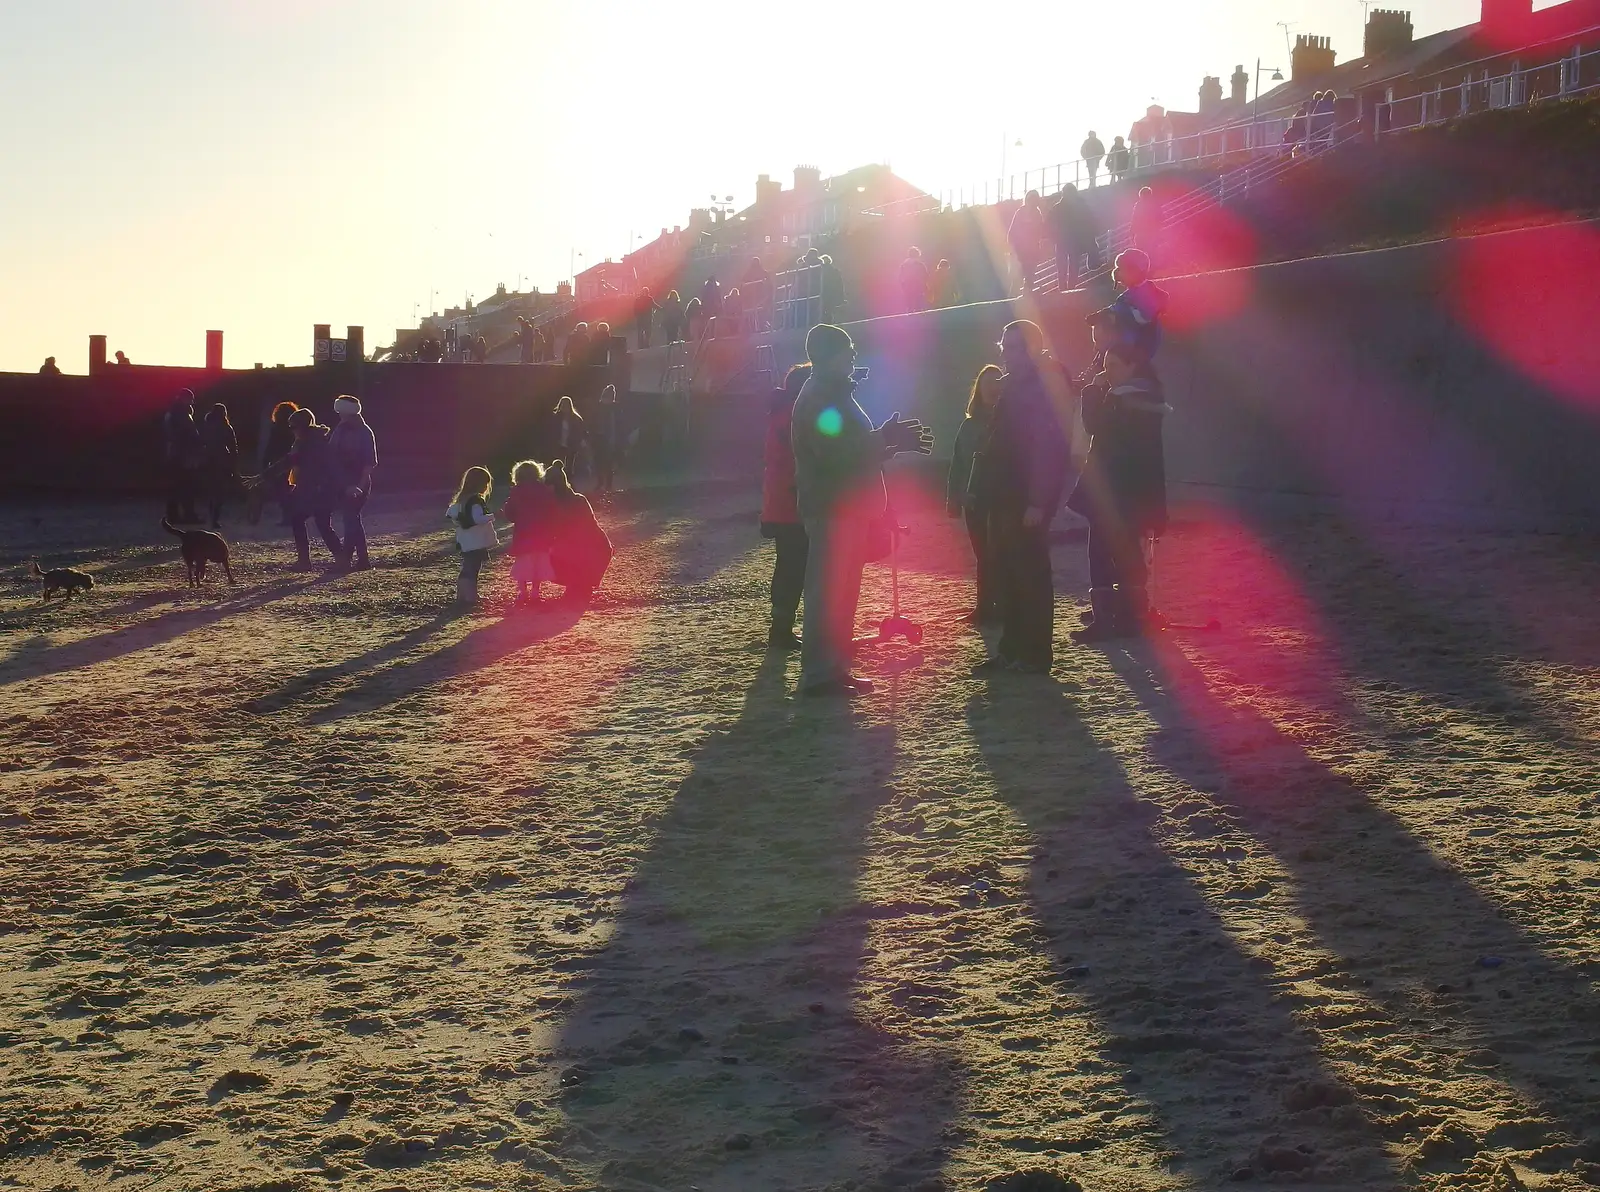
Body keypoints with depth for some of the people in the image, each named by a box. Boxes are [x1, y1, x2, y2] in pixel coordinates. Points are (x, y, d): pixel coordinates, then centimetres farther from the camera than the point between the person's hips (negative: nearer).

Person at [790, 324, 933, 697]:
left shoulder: (834, 395, 19)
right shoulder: (819, 399, -14)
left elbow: (855, 448, 25)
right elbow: (835, 452, -25)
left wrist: (893, 441, 14)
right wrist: (887, 439, -19)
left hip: (848, 508, 10)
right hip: (832, 509, -10)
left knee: (842, 592, 13)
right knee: (828, 592, -9)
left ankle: (834, 669, 18)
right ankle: (818, 674, -8)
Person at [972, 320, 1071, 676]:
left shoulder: (1045, 388, -11)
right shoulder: (1012, 387, 17)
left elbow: (1049, 447, -18)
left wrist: (1038, 502, -23)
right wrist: (988, 492, 13)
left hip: (1028, 501, -9)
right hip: (1006, 498, 9)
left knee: (1030, 574, -5)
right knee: (1005, 574, 11)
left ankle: (1035, 654, 0)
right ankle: (1012, 649, 17)